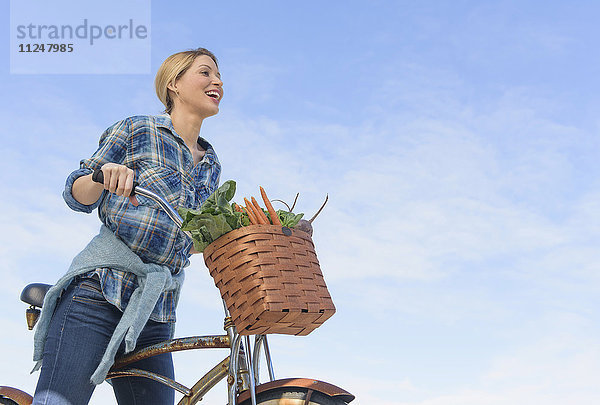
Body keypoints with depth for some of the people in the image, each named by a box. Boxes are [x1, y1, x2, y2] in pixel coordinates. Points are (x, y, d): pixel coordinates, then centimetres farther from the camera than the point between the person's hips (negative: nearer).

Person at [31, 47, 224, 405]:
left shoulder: (211, 166, 19)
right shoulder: (137, 130, 5)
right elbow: (77, 195, 2)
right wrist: (105, 173, -18)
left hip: (155, 315, 5)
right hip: (98, 292, -5)